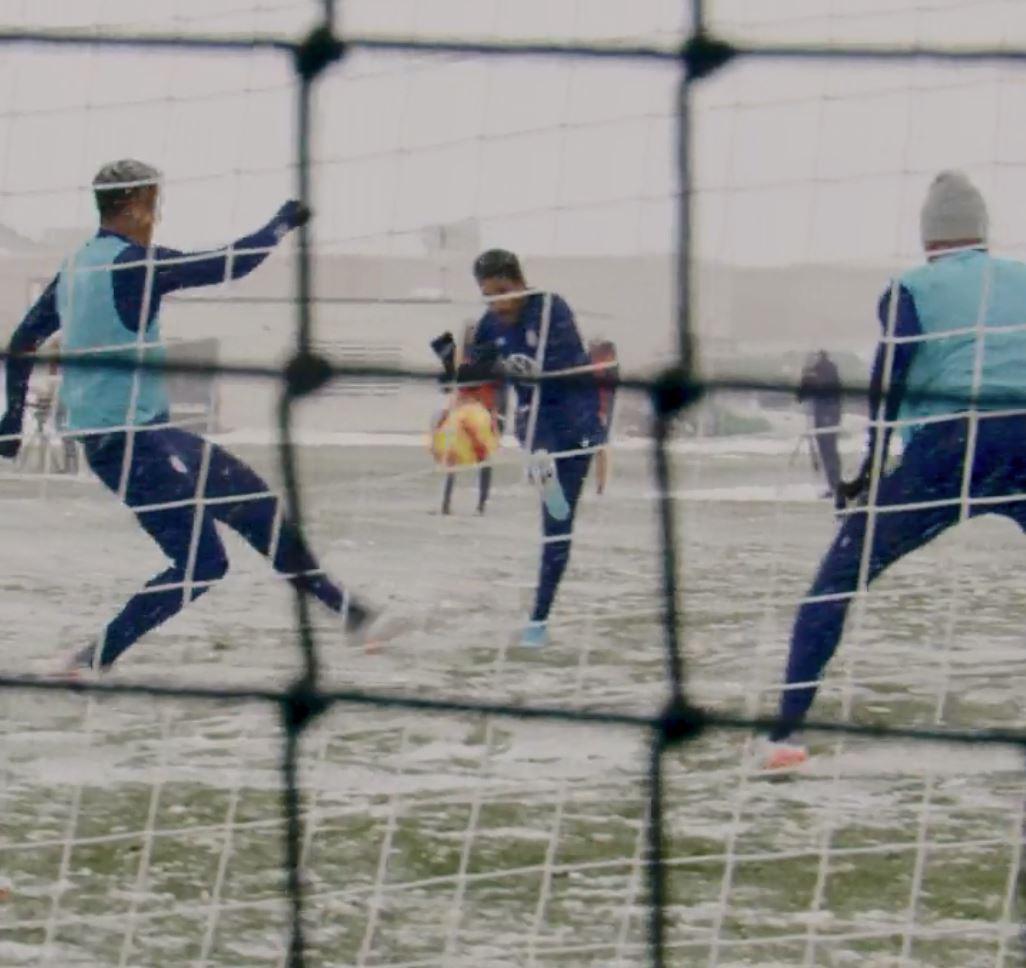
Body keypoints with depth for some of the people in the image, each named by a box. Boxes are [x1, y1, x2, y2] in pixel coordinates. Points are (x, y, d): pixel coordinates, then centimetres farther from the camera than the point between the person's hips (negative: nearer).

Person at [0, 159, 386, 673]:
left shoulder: (76, 268, 10)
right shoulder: (134, 264, -17)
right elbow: (226, 266, -16)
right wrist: (282, 224, -1)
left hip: (145, 433, 10)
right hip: (129, 442, -10)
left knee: (258, 508, 13)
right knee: (201, 562, -8)